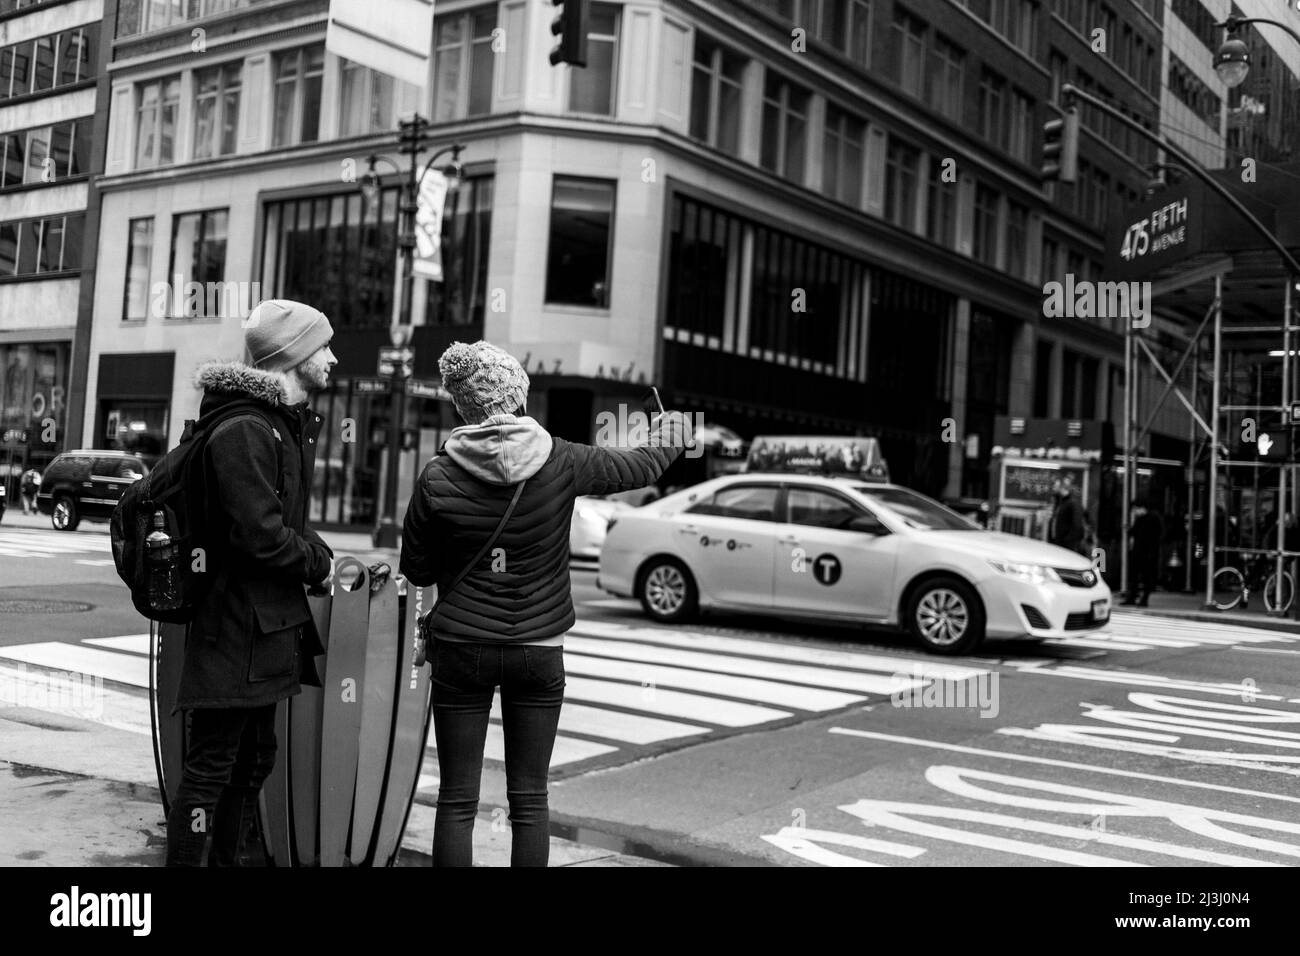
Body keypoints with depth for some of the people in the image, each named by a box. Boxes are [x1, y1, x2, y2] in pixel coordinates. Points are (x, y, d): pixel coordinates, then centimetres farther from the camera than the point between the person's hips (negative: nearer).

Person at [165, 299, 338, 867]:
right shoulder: (244, 431, -20)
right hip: (236, 623, -10)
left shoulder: (291, 424, 14)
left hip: (273, 623, 10)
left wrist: (319, 554, 6)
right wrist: (318, 564, -10)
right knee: (212, 766, -2)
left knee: (254, 760, 19)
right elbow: (260, 535, -25)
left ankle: (227, 859, 32)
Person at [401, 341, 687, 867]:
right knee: (529, 799, 11)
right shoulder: (562, 462, -8)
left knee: (457, 802, 8)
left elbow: (415, 570, 0)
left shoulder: (438, 478, -11)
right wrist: (666, 445, 32)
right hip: (540, 650, 1)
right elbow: (638, 466, 10)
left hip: (461, 650, -1)